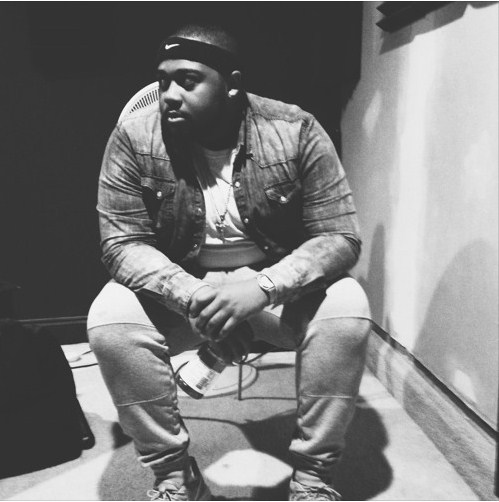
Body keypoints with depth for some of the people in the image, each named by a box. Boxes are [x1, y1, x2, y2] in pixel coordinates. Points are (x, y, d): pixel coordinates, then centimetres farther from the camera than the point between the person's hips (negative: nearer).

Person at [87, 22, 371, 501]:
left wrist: (262, 287, -34)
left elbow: (340, 237, -15)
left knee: (346, 309, -28)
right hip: (178, 290, 1)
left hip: (280, 285, 0)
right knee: (109, 320, -26)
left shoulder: (296, 131, -14)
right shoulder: (134, 138, -12)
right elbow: (122, 243, -12)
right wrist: (193, 297, -31)